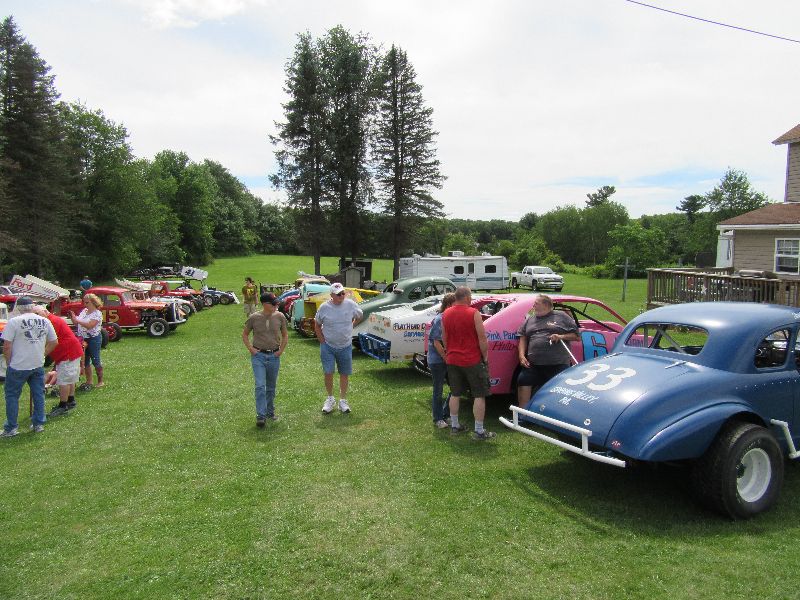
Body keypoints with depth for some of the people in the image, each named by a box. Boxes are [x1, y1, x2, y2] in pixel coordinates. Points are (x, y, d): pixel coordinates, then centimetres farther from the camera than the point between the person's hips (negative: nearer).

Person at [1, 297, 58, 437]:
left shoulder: (14, 322, -12)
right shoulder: (45, 321, 2)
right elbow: (54, 342, 9)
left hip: (18, 367, -4)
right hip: (38, 365, 4)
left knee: (12, 395, 9)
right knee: (38, 394, 14)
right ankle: (39, 424, 20)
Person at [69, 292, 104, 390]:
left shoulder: (97, 313, -12)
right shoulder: (84, 311, 10)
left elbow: (89, 326, -24)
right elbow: (77, 323, 12)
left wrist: (77, 320, -24)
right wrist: (73, 318, -5)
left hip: (93, 339, -7)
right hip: (83, 339, 7)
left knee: (95, 360, -1)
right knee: (85, 360, 11)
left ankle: (100, 381, 11)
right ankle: (89, 381, 21)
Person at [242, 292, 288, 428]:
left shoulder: (280, 317, -3)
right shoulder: (254, 318, -7)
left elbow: (285, 335, 11)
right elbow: (245, 335, 7)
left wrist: (281, 350, 2)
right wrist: (251, 349, -4)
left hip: (274, 356, 2)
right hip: (258, 356, -2)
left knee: (271, 387, 14)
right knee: (260, 386, -11)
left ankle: (270, 412, 29)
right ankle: (260, 416, -7)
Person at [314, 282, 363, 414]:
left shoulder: (351, 304, -5)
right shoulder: (324, 307, -8)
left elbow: (359, 316, 15)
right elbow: (317, 325, 4)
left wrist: (349, 326, 8)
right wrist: (323, 341, -1)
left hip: (345, 346, 1)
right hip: (328, 346, -1)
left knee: (344, 374, 8)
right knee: (328, 373, -3)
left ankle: (343, 400, 22)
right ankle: (330, 399, 17)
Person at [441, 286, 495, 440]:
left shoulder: (446, 314, 2)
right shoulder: (473, 314, -15)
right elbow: (482, 339, -14)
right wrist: (485, 357, -2)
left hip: (452, 360, 6)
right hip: (472, 361, -6)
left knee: (455, 394, 16)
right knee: (479, 395, 3)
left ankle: (454, 426, 25)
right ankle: (479, 431, 5)